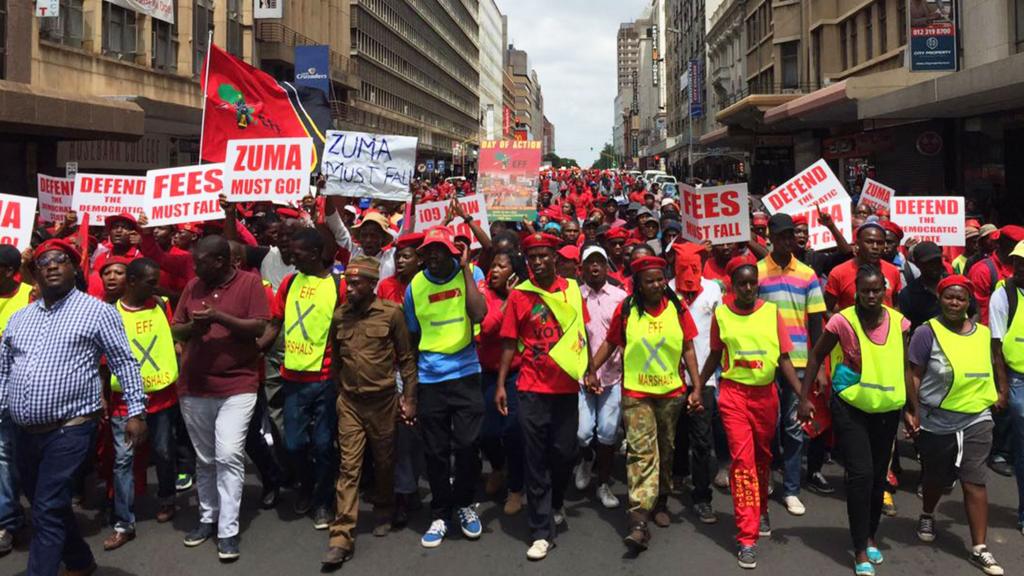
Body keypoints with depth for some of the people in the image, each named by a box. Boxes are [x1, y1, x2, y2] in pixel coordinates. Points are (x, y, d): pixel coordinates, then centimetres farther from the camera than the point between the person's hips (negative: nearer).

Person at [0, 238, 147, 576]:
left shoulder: (97, 311, -3)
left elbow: (124, 362, -3)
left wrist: (136, 411, -9)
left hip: (70, 430, -6)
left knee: (48, 513, -9)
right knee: (45, 507, 18)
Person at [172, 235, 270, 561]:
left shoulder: (250, 283, -5)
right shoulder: (193, 286, 8)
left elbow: (259, 328, -12)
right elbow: (175, 329, 11)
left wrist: (220, 317, -22)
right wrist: (192, 327, -11)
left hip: (237, 386, -5)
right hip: (194, 387, 5)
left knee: (229, 456, -11)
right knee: (204, 459, 15)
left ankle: (228, 531, -3)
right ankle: (207, 518, 30)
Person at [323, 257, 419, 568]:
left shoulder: (391, 312, -8)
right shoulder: (339, 315, 2)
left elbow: (407, 358, -3)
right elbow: (336, 358, 12)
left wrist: (409, 399, -4)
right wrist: (337, 394, 13)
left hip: (383, 400, -2)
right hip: (349, 402, 2)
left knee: (384, 463, 13)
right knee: (349, 467, -2)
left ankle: (383, 512, 37)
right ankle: (342, 537, -2)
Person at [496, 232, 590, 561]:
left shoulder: (572, 290, 3)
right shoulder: (518, 295, -3)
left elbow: (582, 333, 11)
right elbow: (510, 342, 0)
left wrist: (590, 370, 8)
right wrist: (500, 384, -4)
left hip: (567, 386, 2)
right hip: (531, 389, -2)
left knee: (564, 453, 9)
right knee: (536, 459, 2)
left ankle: (556, 505, 37)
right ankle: (542, 531, 10)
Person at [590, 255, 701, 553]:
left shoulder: (678, 309, -1)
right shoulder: (626, 309, -4)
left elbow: (688, 349, 2)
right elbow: (610, 343, 4)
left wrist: (697, 387, -3)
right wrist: (592, 371, -7)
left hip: (671, 392, 2)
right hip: (636, 393, -2)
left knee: (666, 450, 15)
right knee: (641, 451, -10)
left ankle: (660, 503, 36)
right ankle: (639, 521, -14)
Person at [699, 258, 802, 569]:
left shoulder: (772, 311, -2)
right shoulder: (721, 314, -2)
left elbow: (784, 358, -1)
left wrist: (803, 395, -8)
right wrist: (698, 388, 5)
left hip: (766, 394, 2)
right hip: (734, 395, -2)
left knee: (763, 457, 17)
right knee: (742, 461, -7)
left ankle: (761, 512, 43)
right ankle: (747, 538, -3)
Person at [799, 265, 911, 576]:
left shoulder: (898, 322, -6)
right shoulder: (843, 321, -15)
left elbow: (905, 368, 5)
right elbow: (816, 357, -4)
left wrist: (913, 410, 4)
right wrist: (804, 398, -7)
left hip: (887, 409, 4)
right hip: (851, 408, -4)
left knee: (879, 475, 14)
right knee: (861, 474, -8)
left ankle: (870, 536, 35)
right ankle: (861, 551, 4)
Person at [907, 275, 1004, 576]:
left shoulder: (983, 333, 5)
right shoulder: (927, 332, -10)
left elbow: (986, 371, 17)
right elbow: (915, 375, -10)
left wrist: (996, 395, 10)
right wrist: (914, 411, -15)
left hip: (977, 421, 2)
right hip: (936, 422, -2)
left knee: (974, 482, -3)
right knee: (936, 478, 16)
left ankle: (979, 548, 1)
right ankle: (927, 516, 46)